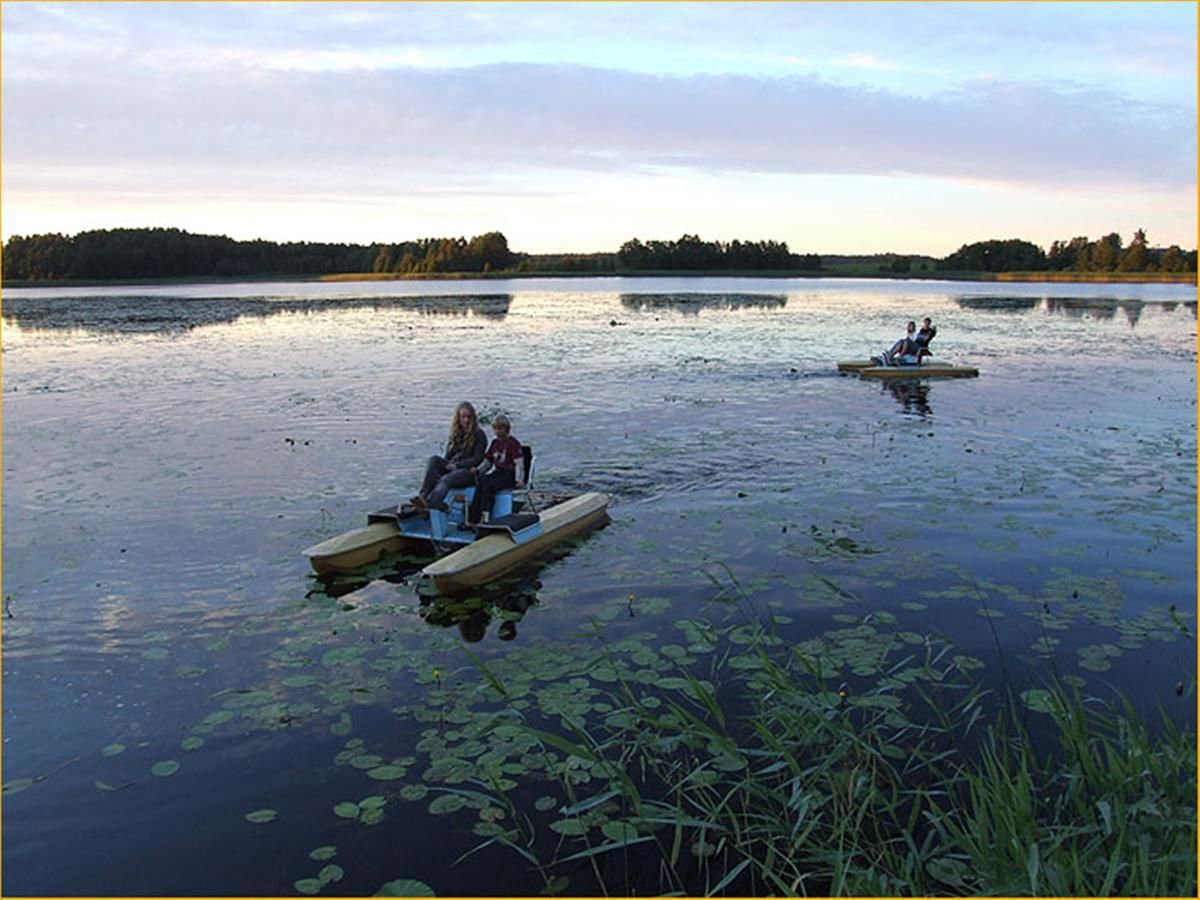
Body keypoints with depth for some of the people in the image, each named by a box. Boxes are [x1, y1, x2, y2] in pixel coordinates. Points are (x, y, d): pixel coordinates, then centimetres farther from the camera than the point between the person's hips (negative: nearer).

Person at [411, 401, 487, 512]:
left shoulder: (479, 435, 0)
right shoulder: (455, 433, 17)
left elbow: (477, 459, -7)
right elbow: (448, 456, 17)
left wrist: (457, 465, -13)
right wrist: (447, 465, -6)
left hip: (469, 471, -5)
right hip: (452, 467, 5)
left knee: (447, 479, -35)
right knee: (433, 460, -23)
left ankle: (430, 502, -55)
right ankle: (423, 496, -37)